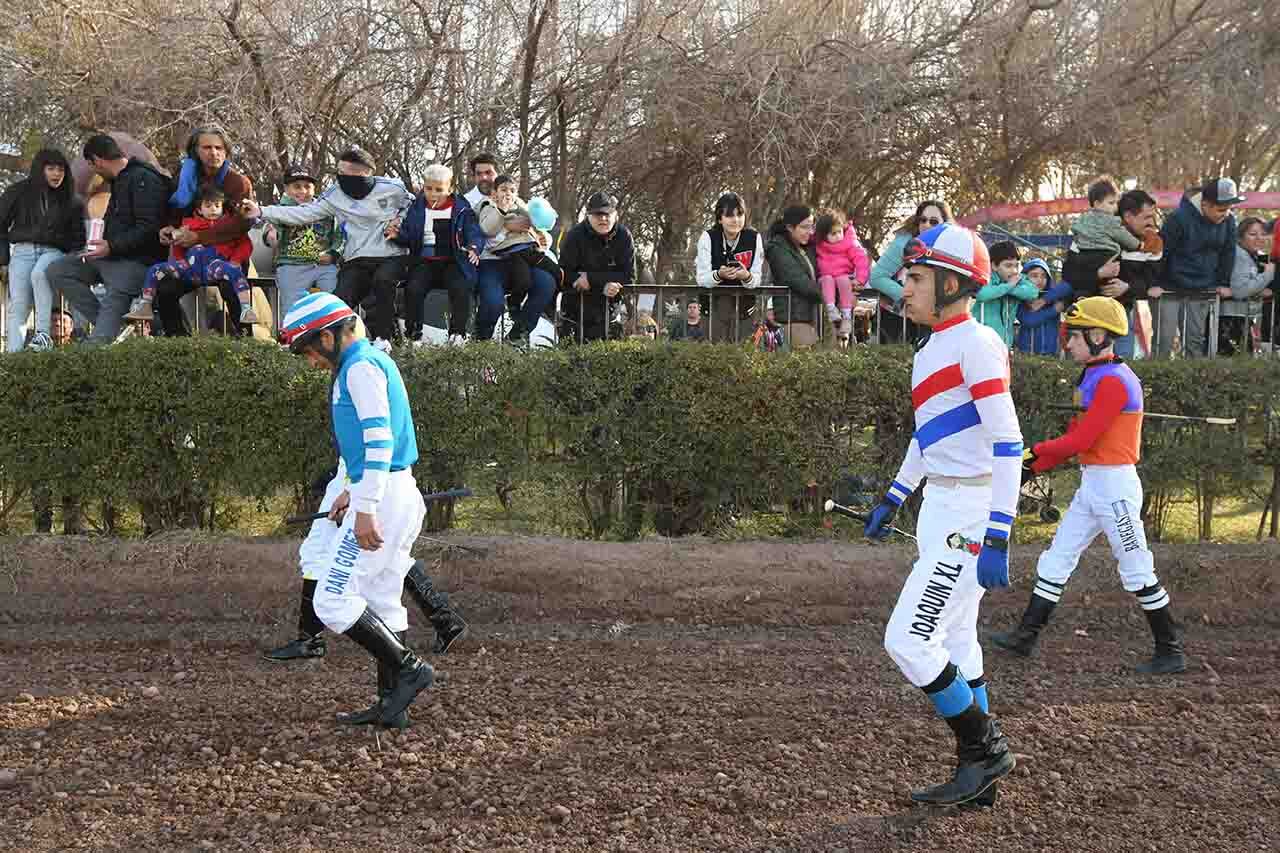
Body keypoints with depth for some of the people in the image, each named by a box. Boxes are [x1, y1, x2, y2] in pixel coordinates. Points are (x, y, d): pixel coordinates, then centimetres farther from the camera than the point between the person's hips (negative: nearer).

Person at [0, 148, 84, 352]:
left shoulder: (70, 201, 11)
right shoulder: (19, 192, 7)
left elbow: (77, 236, 16)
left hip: (53, 251, -1)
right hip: (23, 251, 1)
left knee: (39, 274, -35)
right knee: (18, 304, -15)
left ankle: (43, 333, -38)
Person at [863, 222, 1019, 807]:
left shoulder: (975, 344, -16)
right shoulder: (934, 348, 14)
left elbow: (1008, 446, -21)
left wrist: (996, 540, -25)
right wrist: (892, 499, 32)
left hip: (970, 516, -10)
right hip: (941, 513, 10)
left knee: (909, 640, -11)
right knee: (953, 643, 12)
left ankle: (983, 751, 4)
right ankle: (979, 778, 19)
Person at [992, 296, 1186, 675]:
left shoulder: (1113, 381, -18)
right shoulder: (1093, 377, 13)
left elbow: (1080, 440, -21)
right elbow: (1077, 436, 16)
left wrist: (1036, 452, -8)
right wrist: (1034, 467, 11)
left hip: (1114, 486, -10)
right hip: (1092, 485, 10)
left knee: (1136, 571, -2)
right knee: (1056, 559, 11)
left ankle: (1171, 652, 7)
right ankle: (1027, 635, 16)